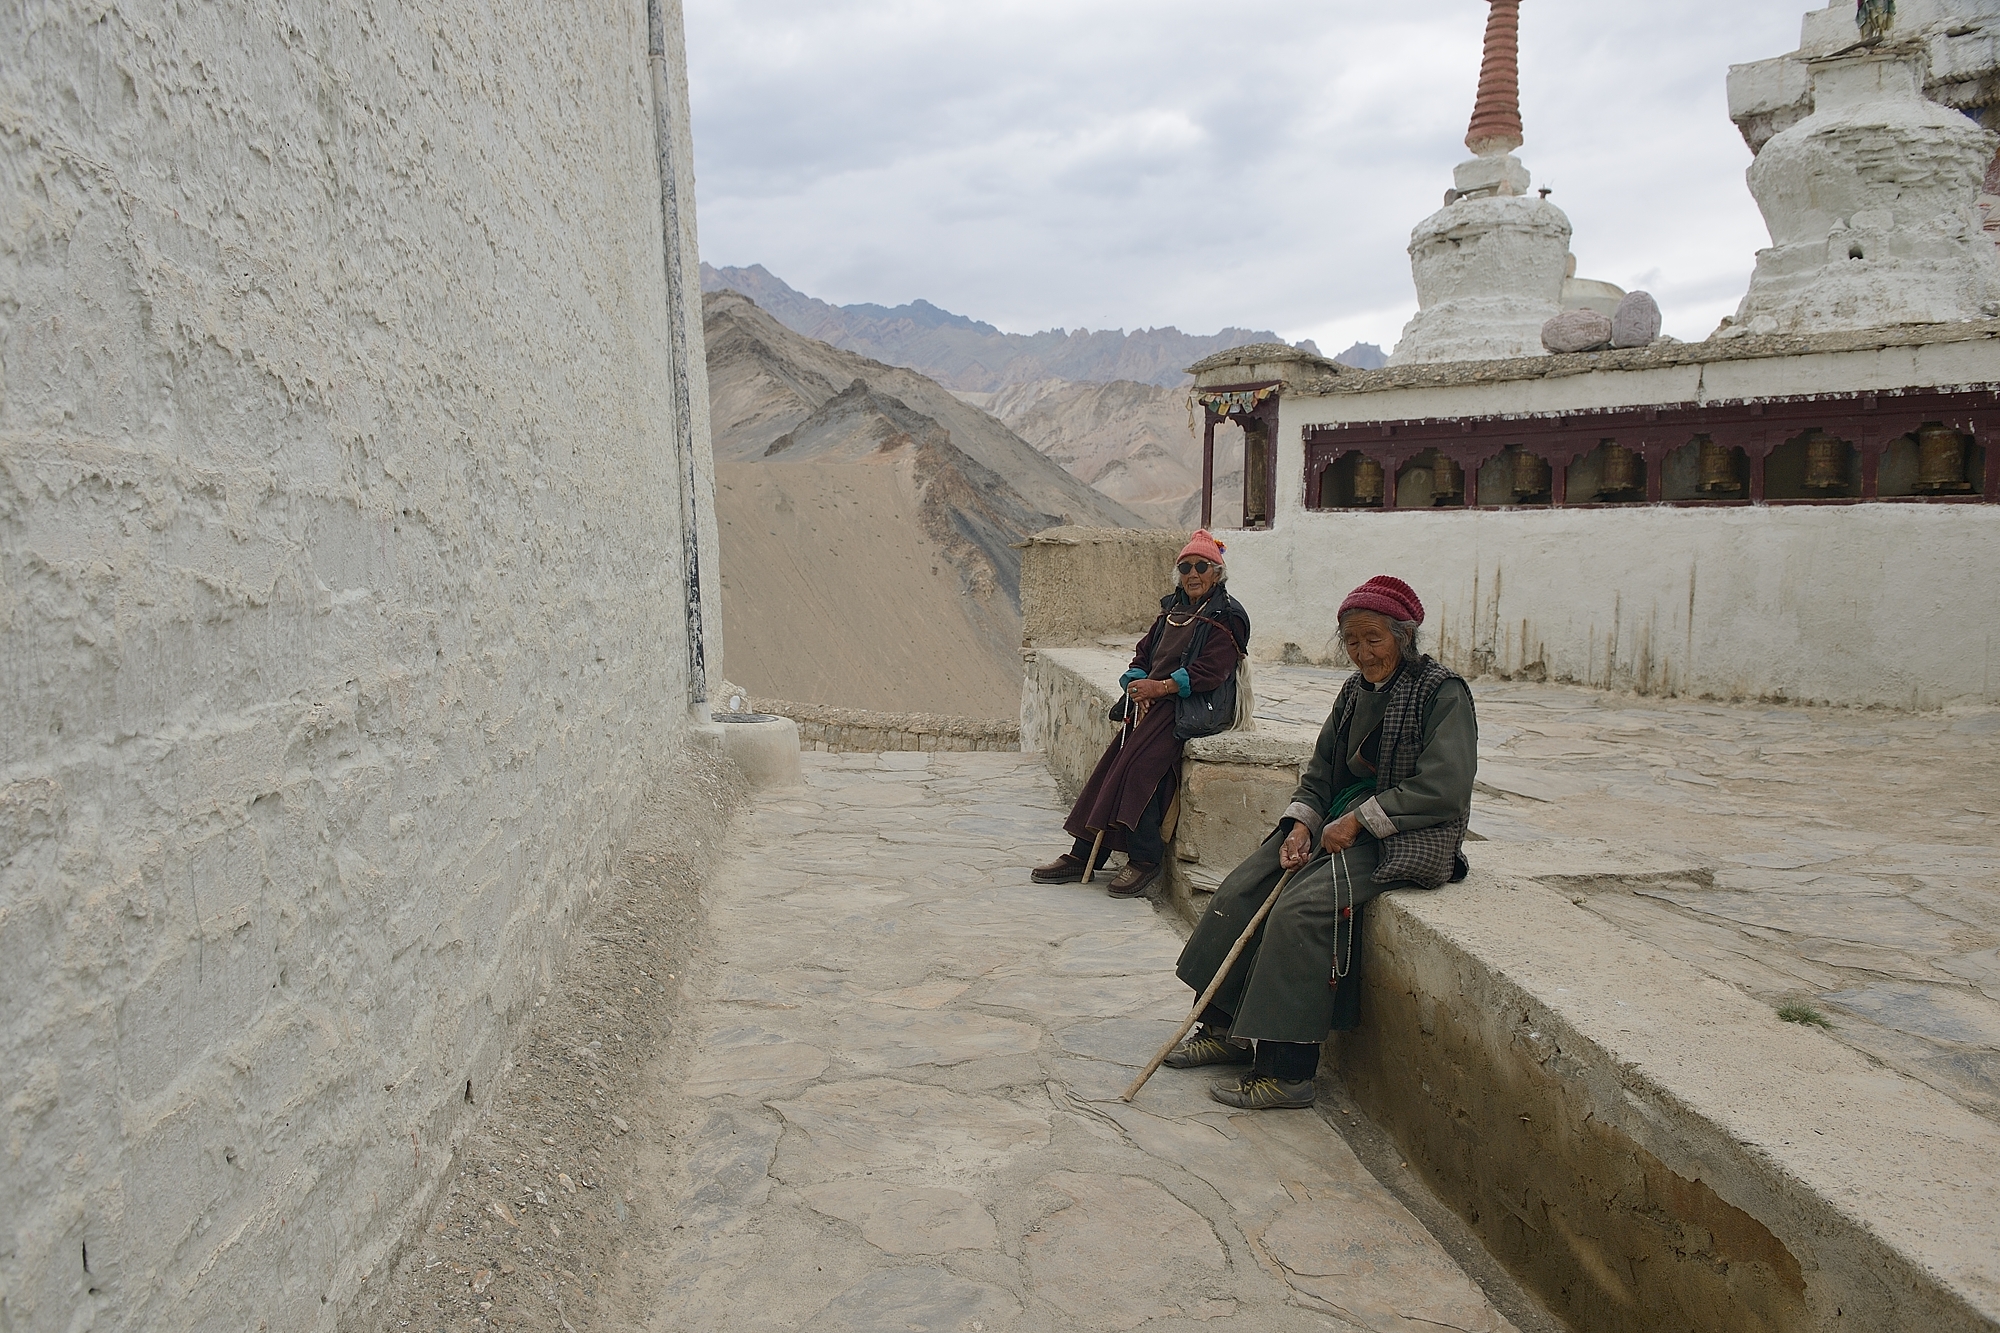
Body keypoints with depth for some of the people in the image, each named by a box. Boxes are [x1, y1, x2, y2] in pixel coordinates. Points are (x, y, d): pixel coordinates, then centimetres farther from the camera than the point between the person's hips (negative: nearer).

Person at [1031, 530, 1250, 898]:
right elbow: (1143, 654, 17)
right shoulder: (1172, 609, 20)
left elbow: (1210, 671, -15)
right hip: (1154, 703, 7)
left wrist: (1160, 687, -19)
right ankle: (1083, 855, -5)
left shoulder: (1227, 617, -4)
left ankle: (1145, 860, -17)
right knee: (1112, 763, -7)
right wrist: (1140, 688, -4)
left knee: (1137, 764, -25)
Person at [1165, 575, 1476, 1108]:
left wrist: (1359, 820, -19)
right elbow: (1321, 769, 13)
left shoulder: (1443, 693, -11)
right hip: (1343, 820, 8)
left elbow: (1442, 789, -19)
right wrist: (1301, 824, -5)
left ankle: (1286, 1070, -19)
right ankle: (1224, 1028, 5)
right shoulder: (1357, 689, 11)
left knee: (1302, 907, -27)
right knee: (1242, 889, -6)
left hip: (1406, 838, -8)